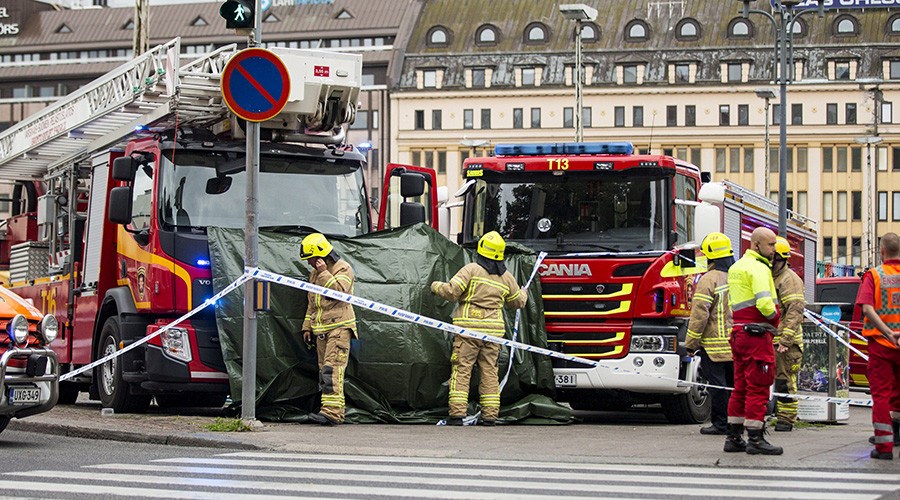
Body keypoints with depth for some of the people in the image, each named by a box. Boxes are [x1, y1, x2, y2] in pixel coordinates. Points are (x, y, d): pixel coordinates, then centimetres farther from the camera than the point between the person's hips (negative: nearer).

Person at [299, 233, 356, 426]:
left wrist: (324, 273, -17)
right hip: (321, 330, 9)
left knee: (332, 368, -19)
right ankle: (336, 412, 6)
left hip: (339, 326, -9)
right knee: (324, 370, 4)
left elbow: (340, 291, -21)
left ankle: (332, 411, -27)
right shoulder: (315, 274, 21)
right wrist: (307, 326, 22)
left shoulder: (343, 269, -4)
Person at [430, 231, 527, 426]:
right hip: (493, 332, 4)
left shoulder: (471, 269, -5)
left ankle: (457, 413, -8)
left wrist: (436, 286, 10)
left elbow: (451, 292, -10)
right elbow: (518, 302, 24)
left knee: (461, 370, -2)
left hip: (468, 329, -4)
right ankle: (490, 415, 7)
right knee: (489, 371, 10)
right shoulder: (507, 278, 9)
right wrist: (524, 293, 46)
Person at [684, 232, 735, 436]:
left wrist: (690, 343, -8)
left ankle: (720, 423, 0)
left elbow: (699, 314, -16)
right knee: (734, 383, 13)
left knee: (718, 384, -2)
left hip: (714, 344, -7)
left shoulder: (709, 280, -14)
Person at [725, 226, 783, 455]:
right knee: (758, 387, -7)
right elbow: (764, 303, -23)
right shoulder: (758, 268, -12)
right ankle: (755, 439, -7)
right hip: (757, 333, -10)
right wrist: (775, 317, -4)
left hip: (738, 332, 10)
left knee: (741, 388, 14)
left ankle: (734, 437, 18)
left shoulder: (736, 267, 19)